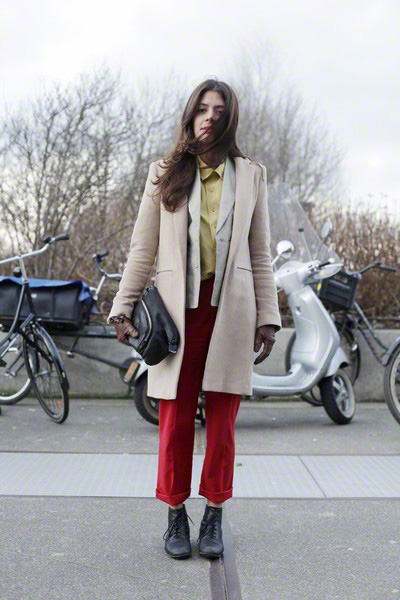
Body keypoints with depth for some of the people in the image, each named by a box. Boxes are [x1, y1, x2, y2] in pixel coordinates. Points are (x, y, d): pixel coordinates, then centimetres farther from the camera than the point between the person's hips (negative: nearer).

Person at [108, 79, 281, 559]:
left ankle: (214, 518, 14)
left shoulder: (251, 175, 12)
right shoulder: (164, 173, 10)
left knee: (221, 419, 3)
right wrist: (123, 308, 1)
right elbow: (142, 249, 8)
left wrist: (267, 317, 6)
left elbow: (260, 254, 11)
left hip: (231, 309, 1)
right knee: (176, 418, 0)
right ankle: (175, 516, 12)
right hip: (177, 309, 0)